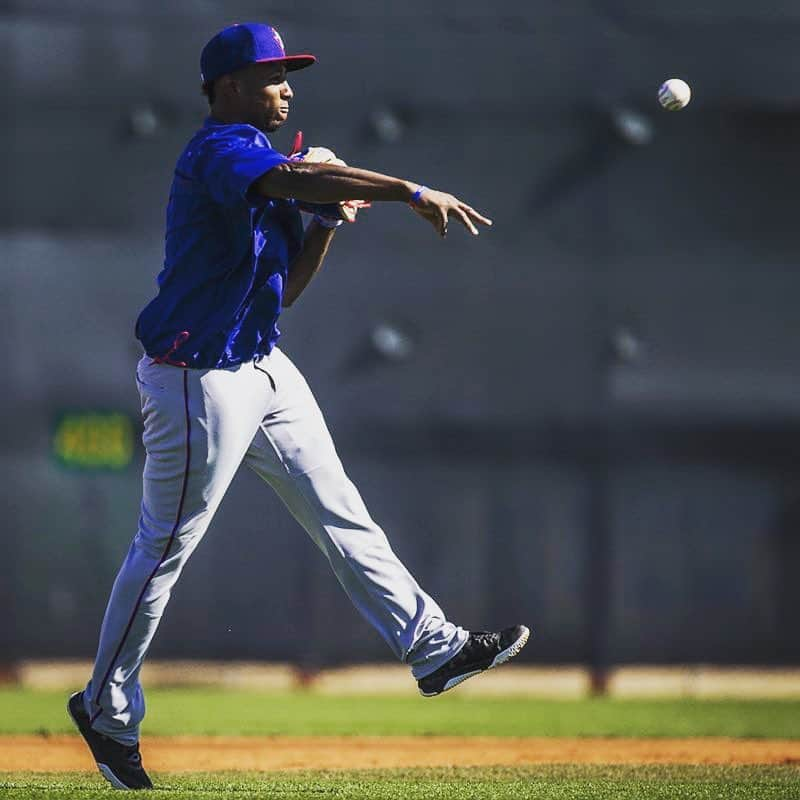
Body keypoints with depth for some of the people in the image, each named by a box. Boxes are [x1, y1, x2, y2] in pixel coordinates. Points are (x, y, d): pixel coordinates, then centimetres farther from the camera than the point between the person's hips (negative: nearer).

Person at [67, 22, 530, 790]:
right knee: (163, 547, 1)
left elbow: (287, 286, 15)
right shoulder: (218, 150, -18)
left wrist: (328, 217, -1)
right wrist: (408, 192, -44)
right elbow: (291, 177, -39)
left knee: (339, 511, 9)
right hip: (200, 380, -10)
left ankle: (432, 647, 12)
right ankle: (106, 706, 13)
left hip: (262, 368, 10)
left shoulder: (255, 162, 13)